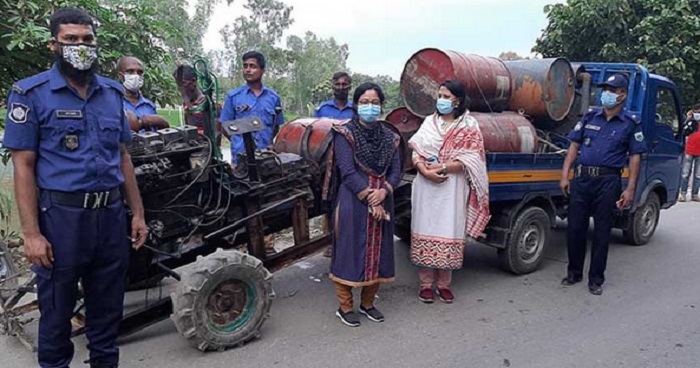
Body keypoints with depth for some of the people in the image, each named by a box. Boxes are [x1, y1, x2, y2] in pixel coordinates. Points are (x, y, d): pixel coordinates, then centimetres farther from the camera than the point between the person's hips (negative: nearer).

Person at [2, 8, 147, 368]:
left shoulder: (113, 92, 10)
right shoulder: (31, 93, -4)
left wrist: (137, 213, 9)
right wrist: (32, 233, -12)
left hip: (111, 215, 4)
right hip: (61, 217, -4)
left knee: (108, 307, 15)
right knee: (56, 310, 11)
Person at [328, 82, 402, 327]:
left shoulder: (389, 138, 11)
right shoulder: (345, 134, -3)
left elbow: (396, 172, 5)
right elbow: (348, 172, -11)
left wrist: (383, 192, -15)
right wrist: (370, 200, -15)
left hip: (382, 203, 5)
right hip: (353, 203, -5)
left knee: (378, 252, 10)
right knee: (349, 250, 0)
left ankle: (368, 303, 26)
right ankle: (345, 307, 14)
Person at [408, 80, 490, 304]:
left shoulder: (469, 126, 3)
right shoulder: (429, 122, 10)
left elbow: (470, 160, -6)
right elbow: (416, 153, 4)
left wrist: (442, 167, -15)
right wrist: (425, 170, -14)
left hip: (453, 189, -2)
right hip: (426, 186, 2)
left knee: (448, 233, 1)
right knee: (426, 231, 2)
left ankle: (444, 283, 15)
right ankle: (426, 283, 12)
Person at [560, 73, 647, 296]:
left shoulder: (630, 124, 4)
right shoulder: (590, 117, 10)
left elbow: (635, 158, 2)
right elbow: (574, 146, 10)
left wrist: (630, 189, -6)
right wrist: (565, 176, 2)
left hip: (608, 181, -2)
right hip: (581, 178, 2)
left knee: (602, 232, 5)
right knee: (575, 228, 6)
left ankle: (596, 279, 17)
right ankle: (574, 273, 22)